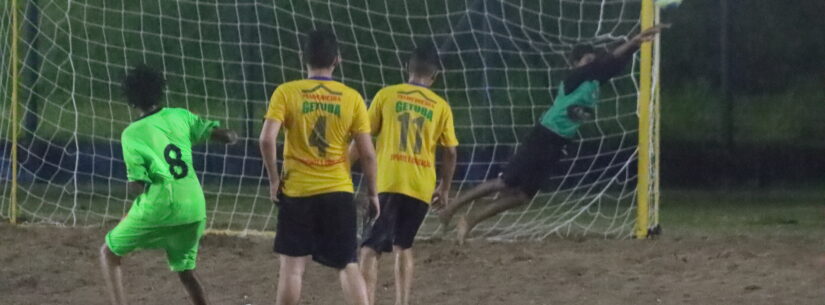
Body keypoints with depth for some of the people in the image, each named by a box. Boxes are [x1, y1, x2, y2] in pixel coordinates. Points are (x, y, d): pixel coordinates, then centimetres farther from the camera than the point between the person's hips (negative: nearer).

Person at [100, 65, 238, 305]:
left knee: (109, 253, 14)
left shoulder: (132, 135, -6)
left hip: (157, 210, -4)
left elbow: (136, 187, -10)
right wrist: (231, 136, 26)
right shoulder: (180, 117, 3)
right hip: (193, 210, 4)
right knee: (186, 271, 21)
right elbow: (225, 136, 3)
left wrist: (131, 186, 14)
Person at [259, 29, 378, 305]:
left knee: (292, 266, 6)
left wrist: (274, 180, -3)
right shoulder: (352, 98, -2)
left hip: (297, 192, -1)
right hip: (338, 192, 1)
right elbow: (367, 153, -2)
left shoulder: (286, 93, -5)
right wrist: (372, 192, 11)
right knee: (348, 267, 6)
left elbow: (267, 139, -15)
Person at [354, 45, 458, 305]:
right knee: (403, 246, 18)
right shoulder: (441, 106, 7)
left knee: (371, 248, -4)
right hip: (421, 187, 2)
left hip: (387, 183, -2)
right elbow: (450, 152, 7)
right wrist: (445, 187, 20)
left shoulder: (387, 95, 3)